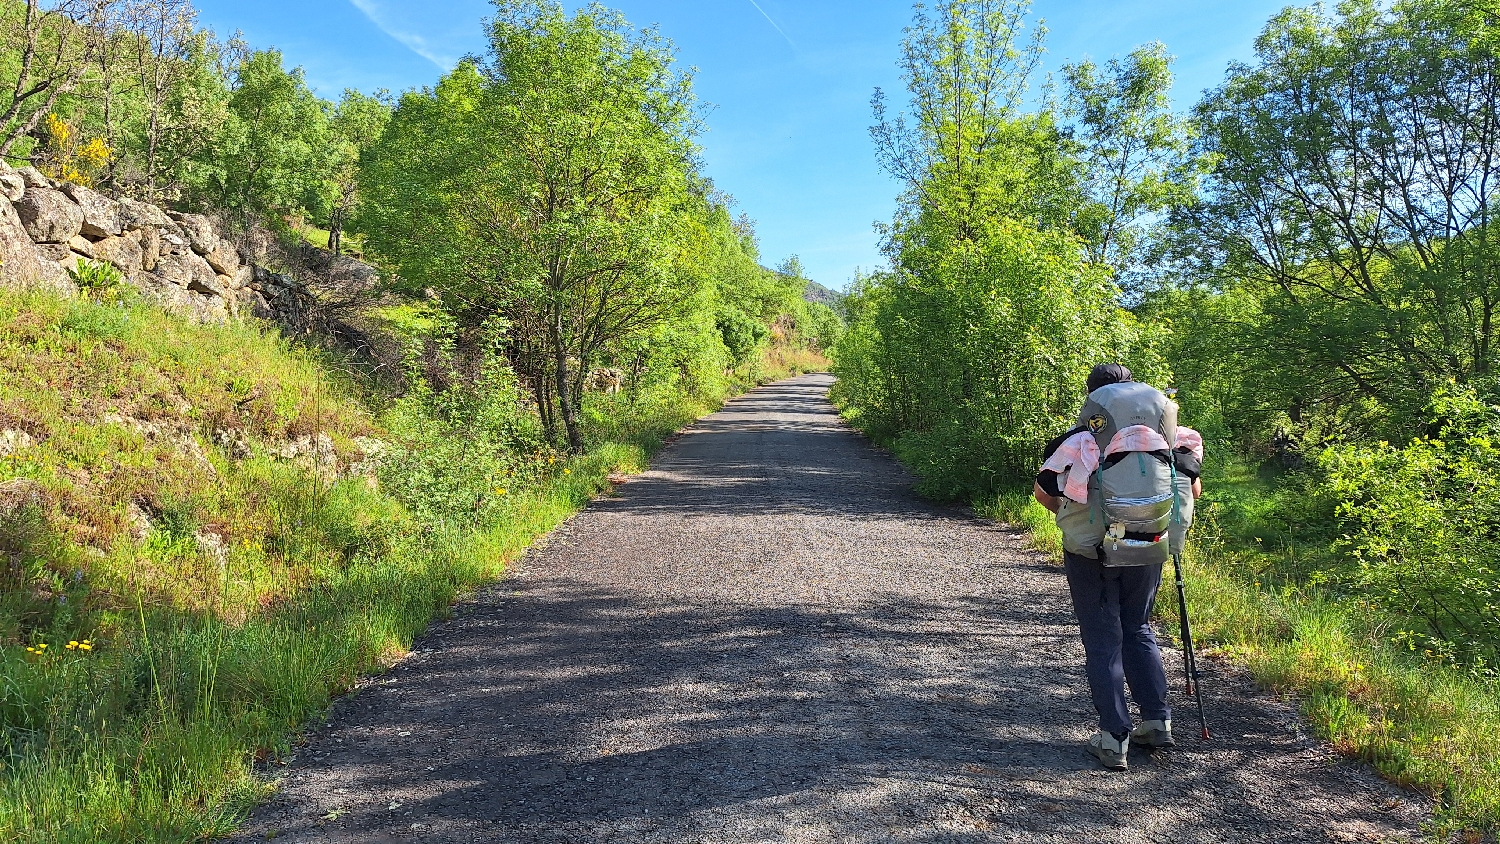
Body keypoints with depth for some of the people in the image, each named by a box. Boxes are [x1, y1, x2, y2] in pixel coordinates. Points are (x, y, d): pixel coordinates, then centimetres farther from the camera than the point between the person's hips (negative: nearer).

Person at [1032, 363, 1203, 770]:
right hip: (1149, 550, 3)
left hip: (1090, 552, -3)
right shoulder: (1168, 437, 2)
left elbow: (1043, 493, -1)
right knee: (1138, 629, 22)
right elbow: (1194, 489, 10)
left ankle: (1114, 737, 6)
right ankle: (1157, 721, 21)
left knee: (1103, 639, 6)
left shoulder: (1079, 439, -7)